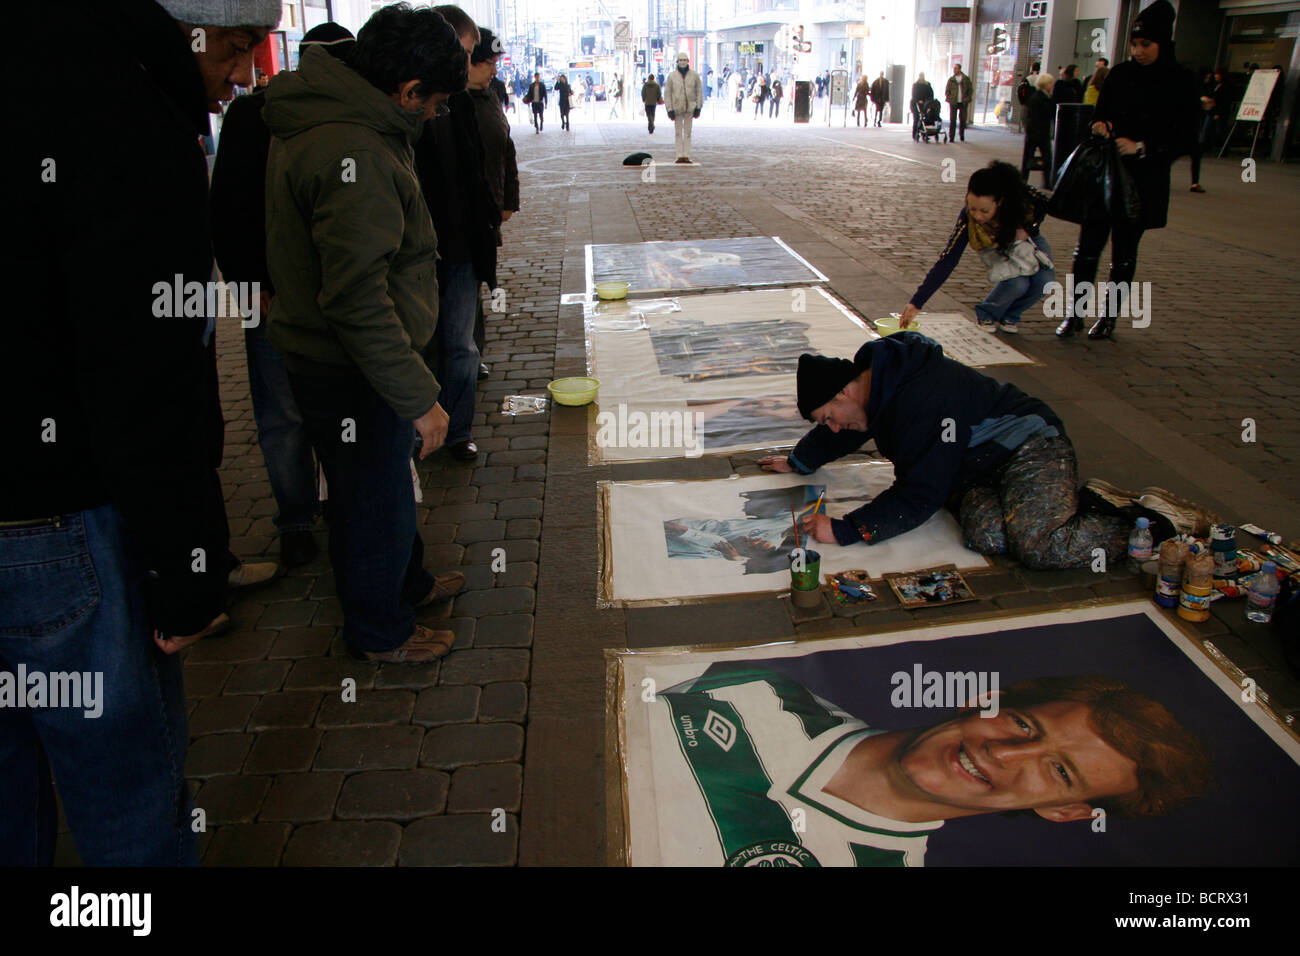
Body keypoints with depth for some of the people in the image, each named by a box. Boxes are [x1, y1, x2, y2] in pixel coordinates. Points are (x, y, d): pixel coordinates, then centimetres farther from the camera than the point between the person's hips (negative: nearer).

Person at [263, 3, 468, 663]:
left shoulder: (317, 121, 7)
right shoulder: (354, 156, -27)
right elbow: (357, 301, -31)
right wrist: (418, 397, -25)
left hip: (332, 355, 10)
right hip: (350, 374, -10)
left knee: (387, 482, 25)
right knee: (373, 498, 9)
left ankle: (407, 581, 47)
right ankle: (380, 631, 30)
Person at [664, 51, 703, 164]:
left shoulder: (694, 75, 1)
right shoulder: (672, 76, 0)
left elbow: (699, 91, 3)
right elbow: (667, 93, 0)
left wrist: (698, 107, -4)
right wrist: (669, 109, -7)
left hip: (690, 108, 0)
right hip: (677, 108, 0)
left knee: (688, 132, 3)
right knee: (678, 133, 1)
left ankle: (686, 156, 5)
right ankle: (680, 156, 3)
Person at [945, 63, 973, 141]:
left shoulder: (966, 79, 4)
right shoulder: (951, 79, 5)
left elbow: (970, 89, 8)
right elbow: (947, 90, 8)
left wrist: (968, 98, -4)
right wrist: (949, 99, -5)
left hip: (963, 103, 0)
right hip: (953, 102, 0)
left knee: (963, 120, 5)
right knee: (952, 120, -3)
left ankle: (962, 137, 19)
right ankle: (951, 138, 1)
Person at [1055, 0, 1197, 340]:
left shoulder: (1180, 82, -2)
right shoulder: (1119, 75, 6)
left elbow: (1185, 139, -3)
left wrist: (1143, 147, -15)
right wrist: (1099, 125, -6)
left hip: (1144, 181, -2)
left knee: (1124, 252, 5)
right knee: (1088, 244, -3)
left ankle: (1108, 316, 14)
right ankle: (1074, 314, 4)